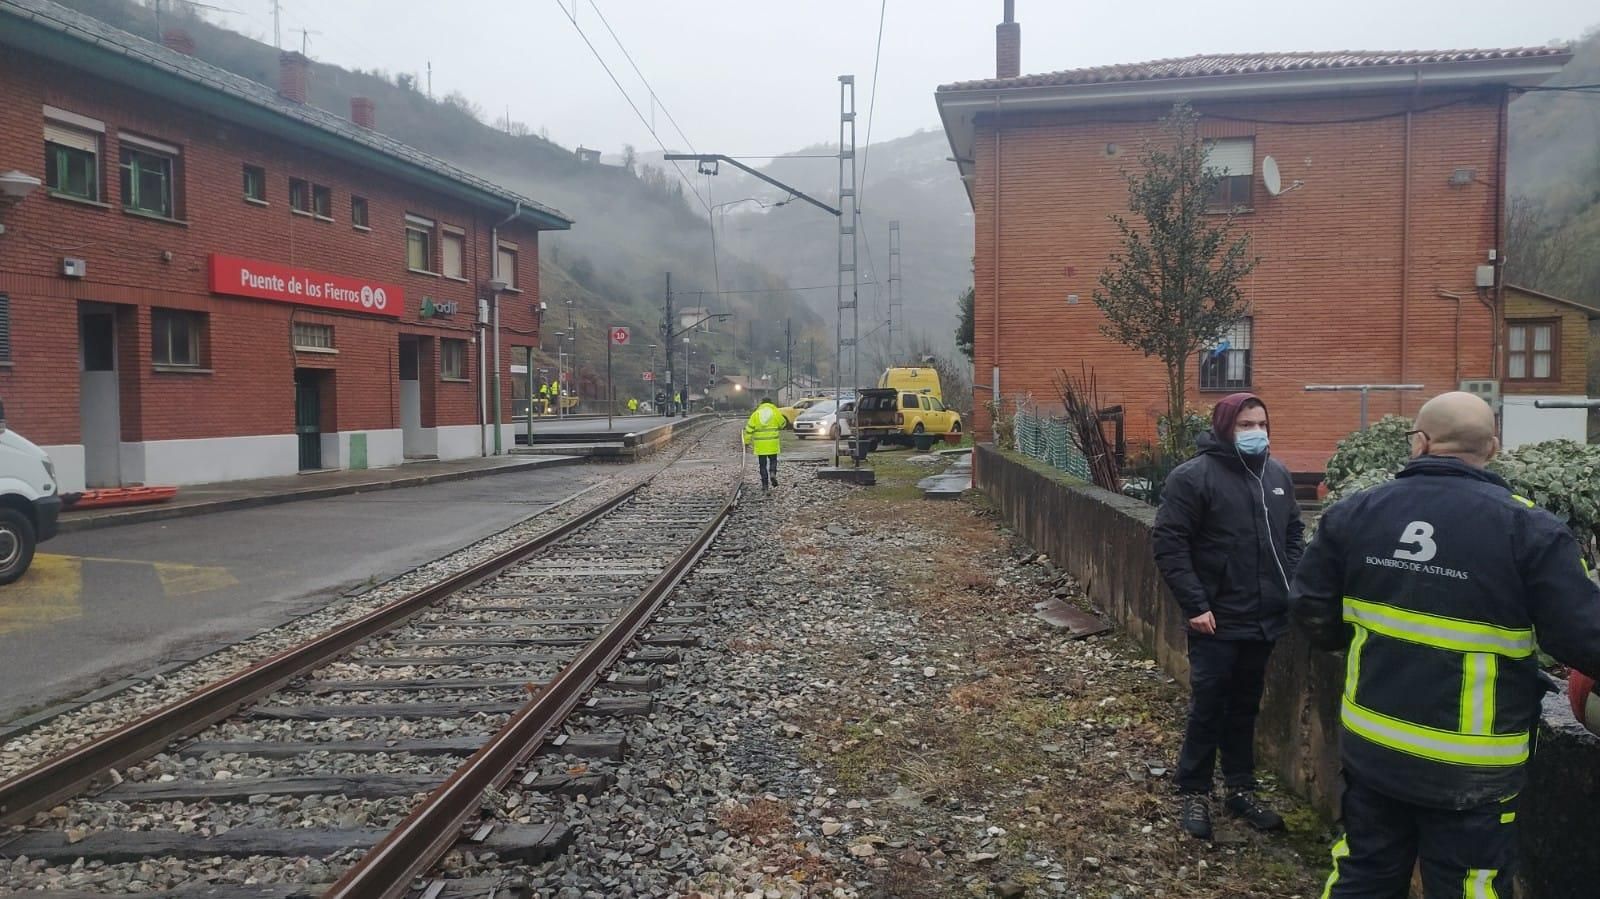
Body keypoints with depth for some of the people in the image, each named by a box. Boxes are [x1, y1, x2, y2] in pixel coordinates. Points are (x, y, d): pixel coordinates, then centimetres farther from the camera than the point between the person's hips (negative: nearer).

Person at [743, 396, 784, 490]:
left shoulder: (755, 414, 1)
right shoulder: (775, 412, -1)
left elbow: (749, 429, -1)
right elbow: (782, 423, 12)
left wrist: (747, 441, 5)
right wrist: (778, 429, 34)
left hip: (760, 444, 1)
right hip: (772, 443, -1)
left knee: (763, 464, 7)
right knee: (773, 460, 16)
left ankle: (765, 484, 6)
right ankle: (772, 473, -11)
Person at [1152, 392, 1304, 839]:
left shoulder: (1277, 474, 9)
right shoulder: (1193, 476, -12)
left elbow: (1294, 533, 19)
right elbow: (1168, 543, -15)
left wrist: (1292, 584, 5)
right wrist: (1195, 605, -18)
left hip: (1266, 617, 6)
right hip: (1217, 620, -6)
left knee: (1245, 706, 17)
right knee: (1208, 707, 3)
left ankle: (1241, 789, 30)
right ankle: (1194, 794, 17)